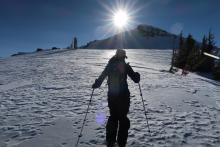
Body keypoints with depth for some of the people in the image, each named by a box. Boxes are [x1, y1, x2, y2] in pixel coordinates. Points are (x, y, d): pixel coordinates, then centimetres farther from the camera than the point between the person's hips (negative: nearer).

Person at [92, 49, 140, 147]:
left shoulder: (110, 65, 3)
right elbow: (136, 79, -5)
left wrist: (96, 84, 19)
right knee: (123, 118, 8)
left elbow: (101, 77, 4)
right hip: (123, 96, -3)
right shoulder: (125, 66, -5)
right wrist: (137, 75, 16)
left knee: (113, 117, 16)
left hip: (112, 96, 3)